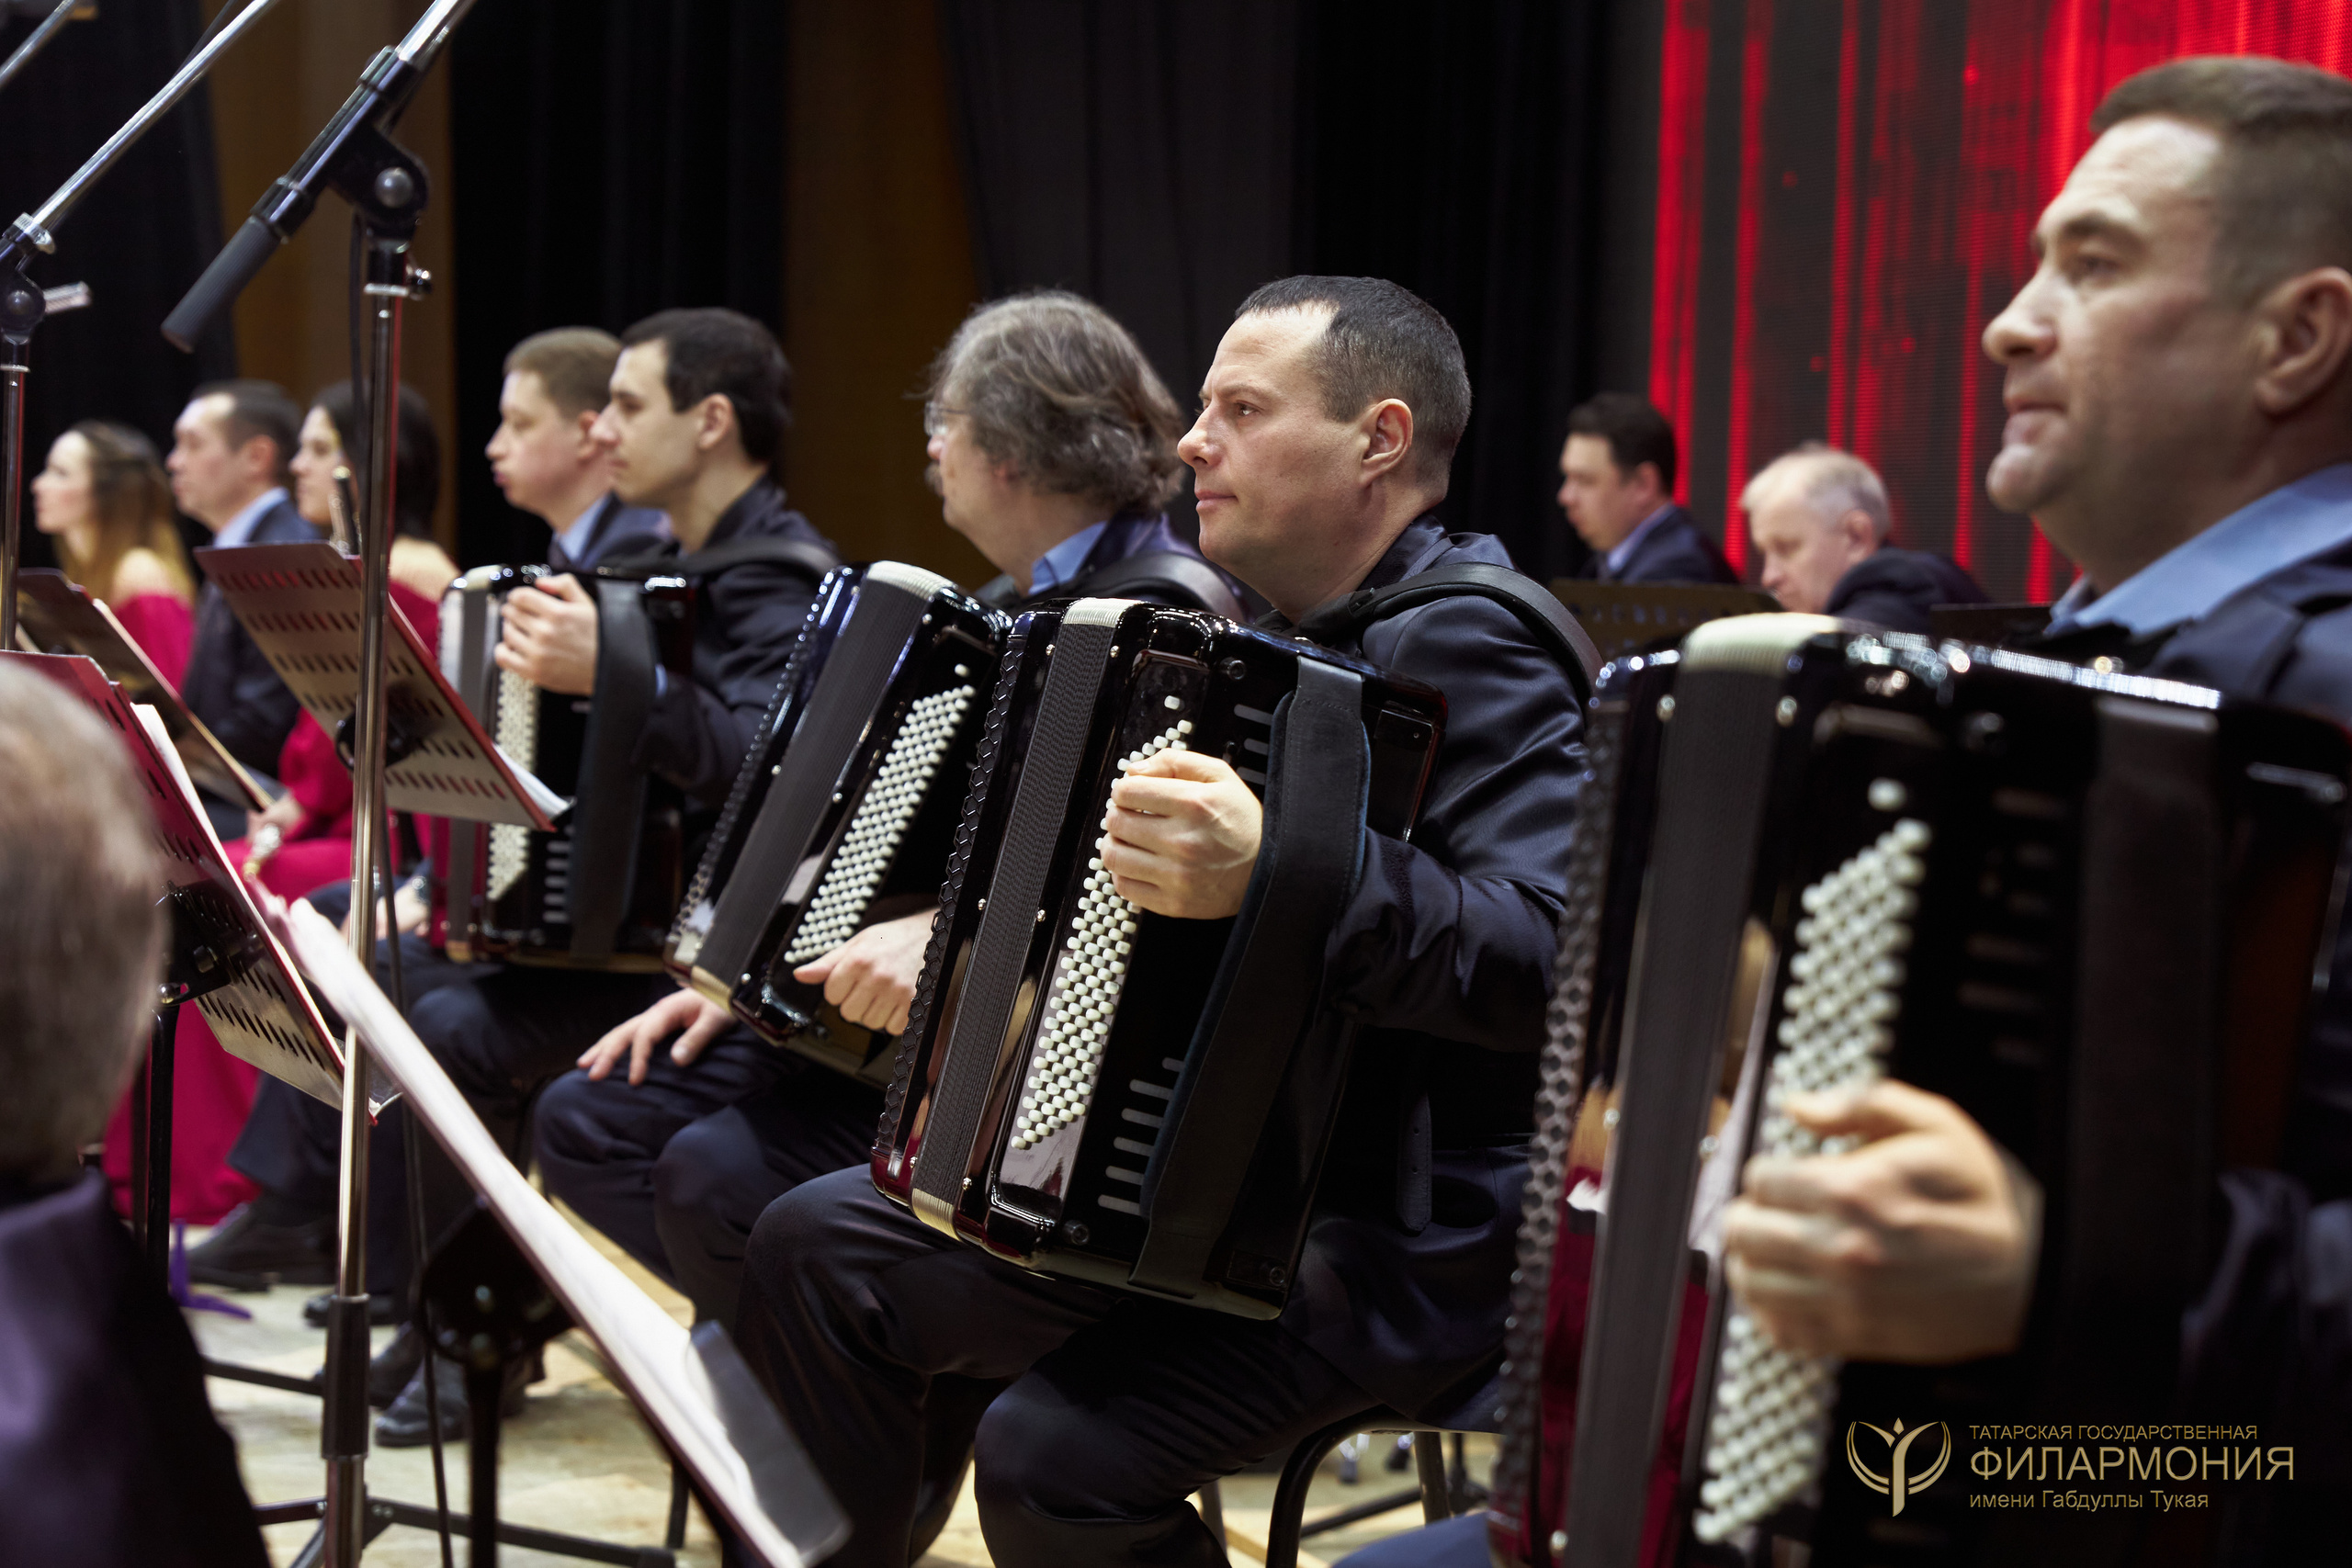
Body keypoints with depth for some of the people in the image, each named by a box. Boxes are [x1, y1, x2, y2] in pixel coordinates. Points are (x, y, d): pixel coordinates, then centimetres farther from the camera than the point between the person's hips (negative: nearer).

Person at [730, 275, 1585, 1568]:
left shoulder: (1463, 649, -16)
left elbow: (1557, 957, -31)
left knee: (1055, 1456, -28)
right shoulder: (1281, 631, 14)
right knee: (818, 1250, 4)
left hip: (1400, 1227, -9)